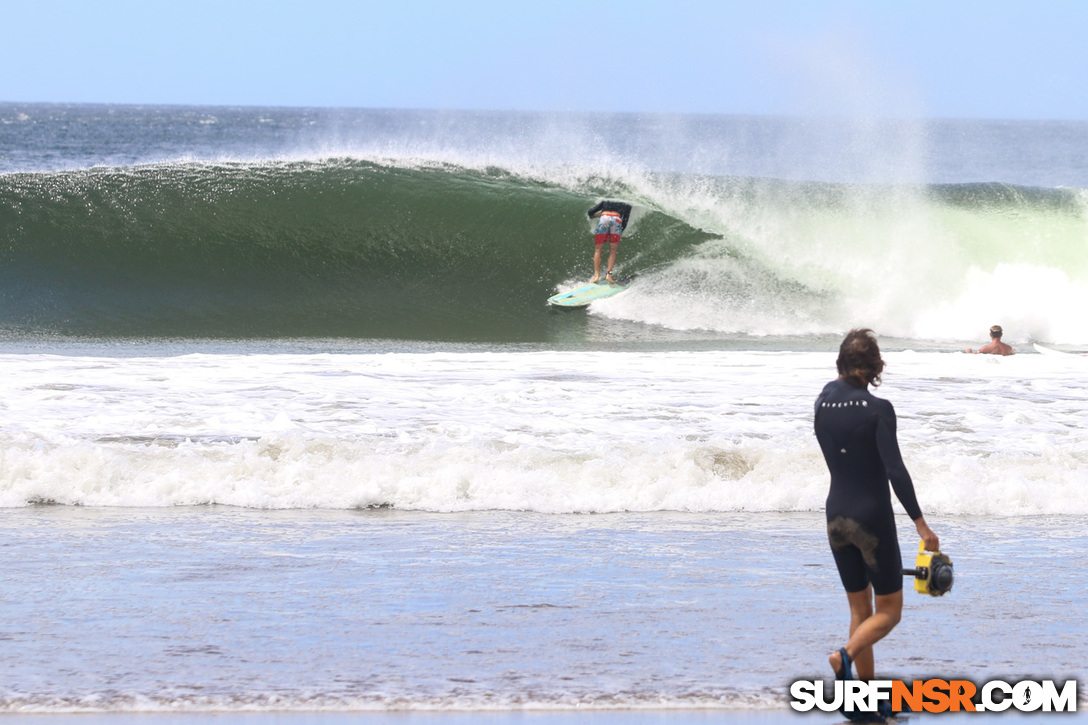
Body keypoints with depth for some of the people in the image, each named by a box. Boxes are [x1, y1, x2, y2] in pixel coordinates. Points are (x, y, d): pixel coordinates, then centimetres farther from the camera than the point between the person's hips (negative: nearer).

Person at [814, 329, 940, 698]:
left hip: (837, 514, 6)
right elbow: (895, 470, -21)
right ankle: (847, 654, -24)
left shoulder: (824, 402, 0)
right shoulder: (877, 409, -16)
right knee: (889, 610, 6)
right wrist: (920, 522, -20)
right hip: (873, 516, -6)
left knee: (860, 608, 14)